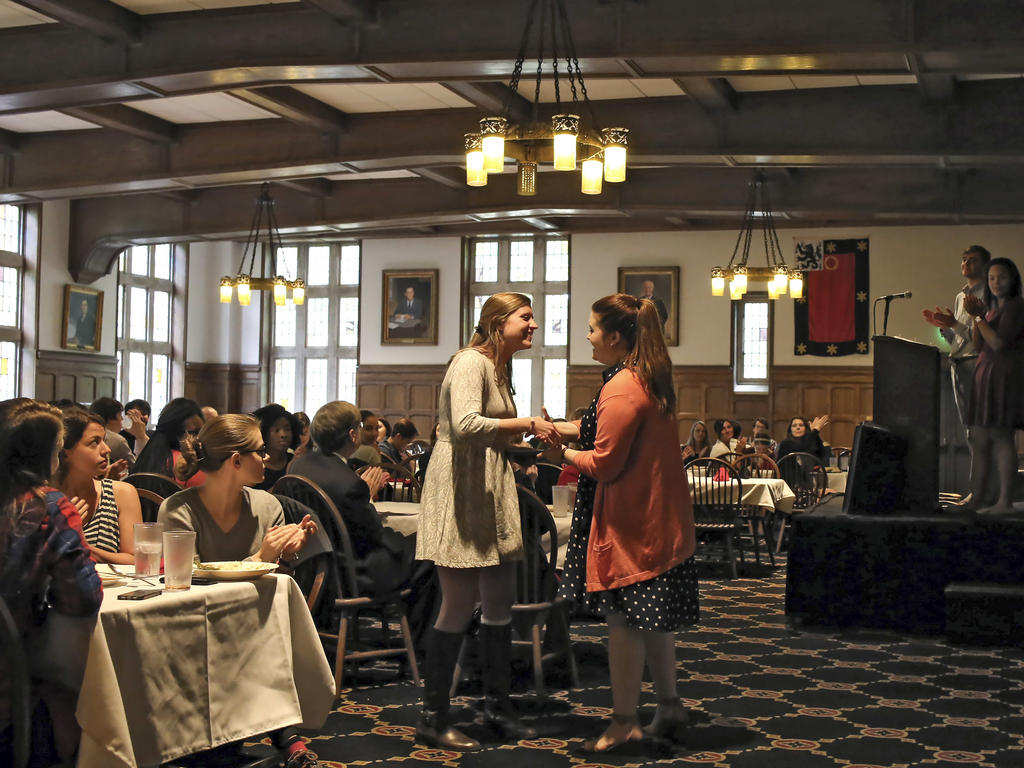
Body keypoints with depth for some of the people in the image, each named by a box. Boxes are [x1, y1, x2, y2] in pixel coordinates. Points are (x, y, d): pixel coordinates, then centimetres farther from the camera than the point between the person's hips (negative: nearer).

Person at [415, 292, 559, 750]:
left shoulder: (498, 369, 19)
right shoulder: (471, 362, -12)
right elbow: (466, 425, -28)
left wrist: (529, 439, 10)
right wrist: (527, 424, -24)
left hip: (491, 495, 10)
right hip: (461, 493, -10)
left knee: (500, 601, 12)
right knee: (460, 605, -6)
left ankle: (497, 705, 24)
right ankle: (432, 717, 5)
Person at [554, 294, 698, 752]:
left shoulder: (622, 389, -20)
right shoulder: (650, 379, 11)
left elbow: (604, 462, -19)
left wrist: (563, 453, -5)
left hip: (630, 521, -10)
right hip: (656, 516, 10)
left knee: (624, 620, -2)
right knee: (651, 619, 18)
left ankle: (624, 724, 6)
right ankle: (668, 705, 27)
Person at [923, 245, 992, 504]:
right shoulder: (960, 296, 21)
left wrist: (955, 324, -19)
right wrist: (942, 325, 8)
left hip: (978, 361, -8)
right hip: (958, 364, 8)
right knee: (969, 428, 7)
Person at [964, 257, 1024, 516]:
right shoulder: (994, 309, 20)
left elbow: (998, 343, -17)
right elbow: (979, 346, 15)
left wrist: (978, 316, -7)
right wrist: (978, 316, 3)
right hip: (986, 375, 9)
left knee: (1001, 436, -12)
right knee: (980, 438, 7)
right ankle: (977, 498, 11)